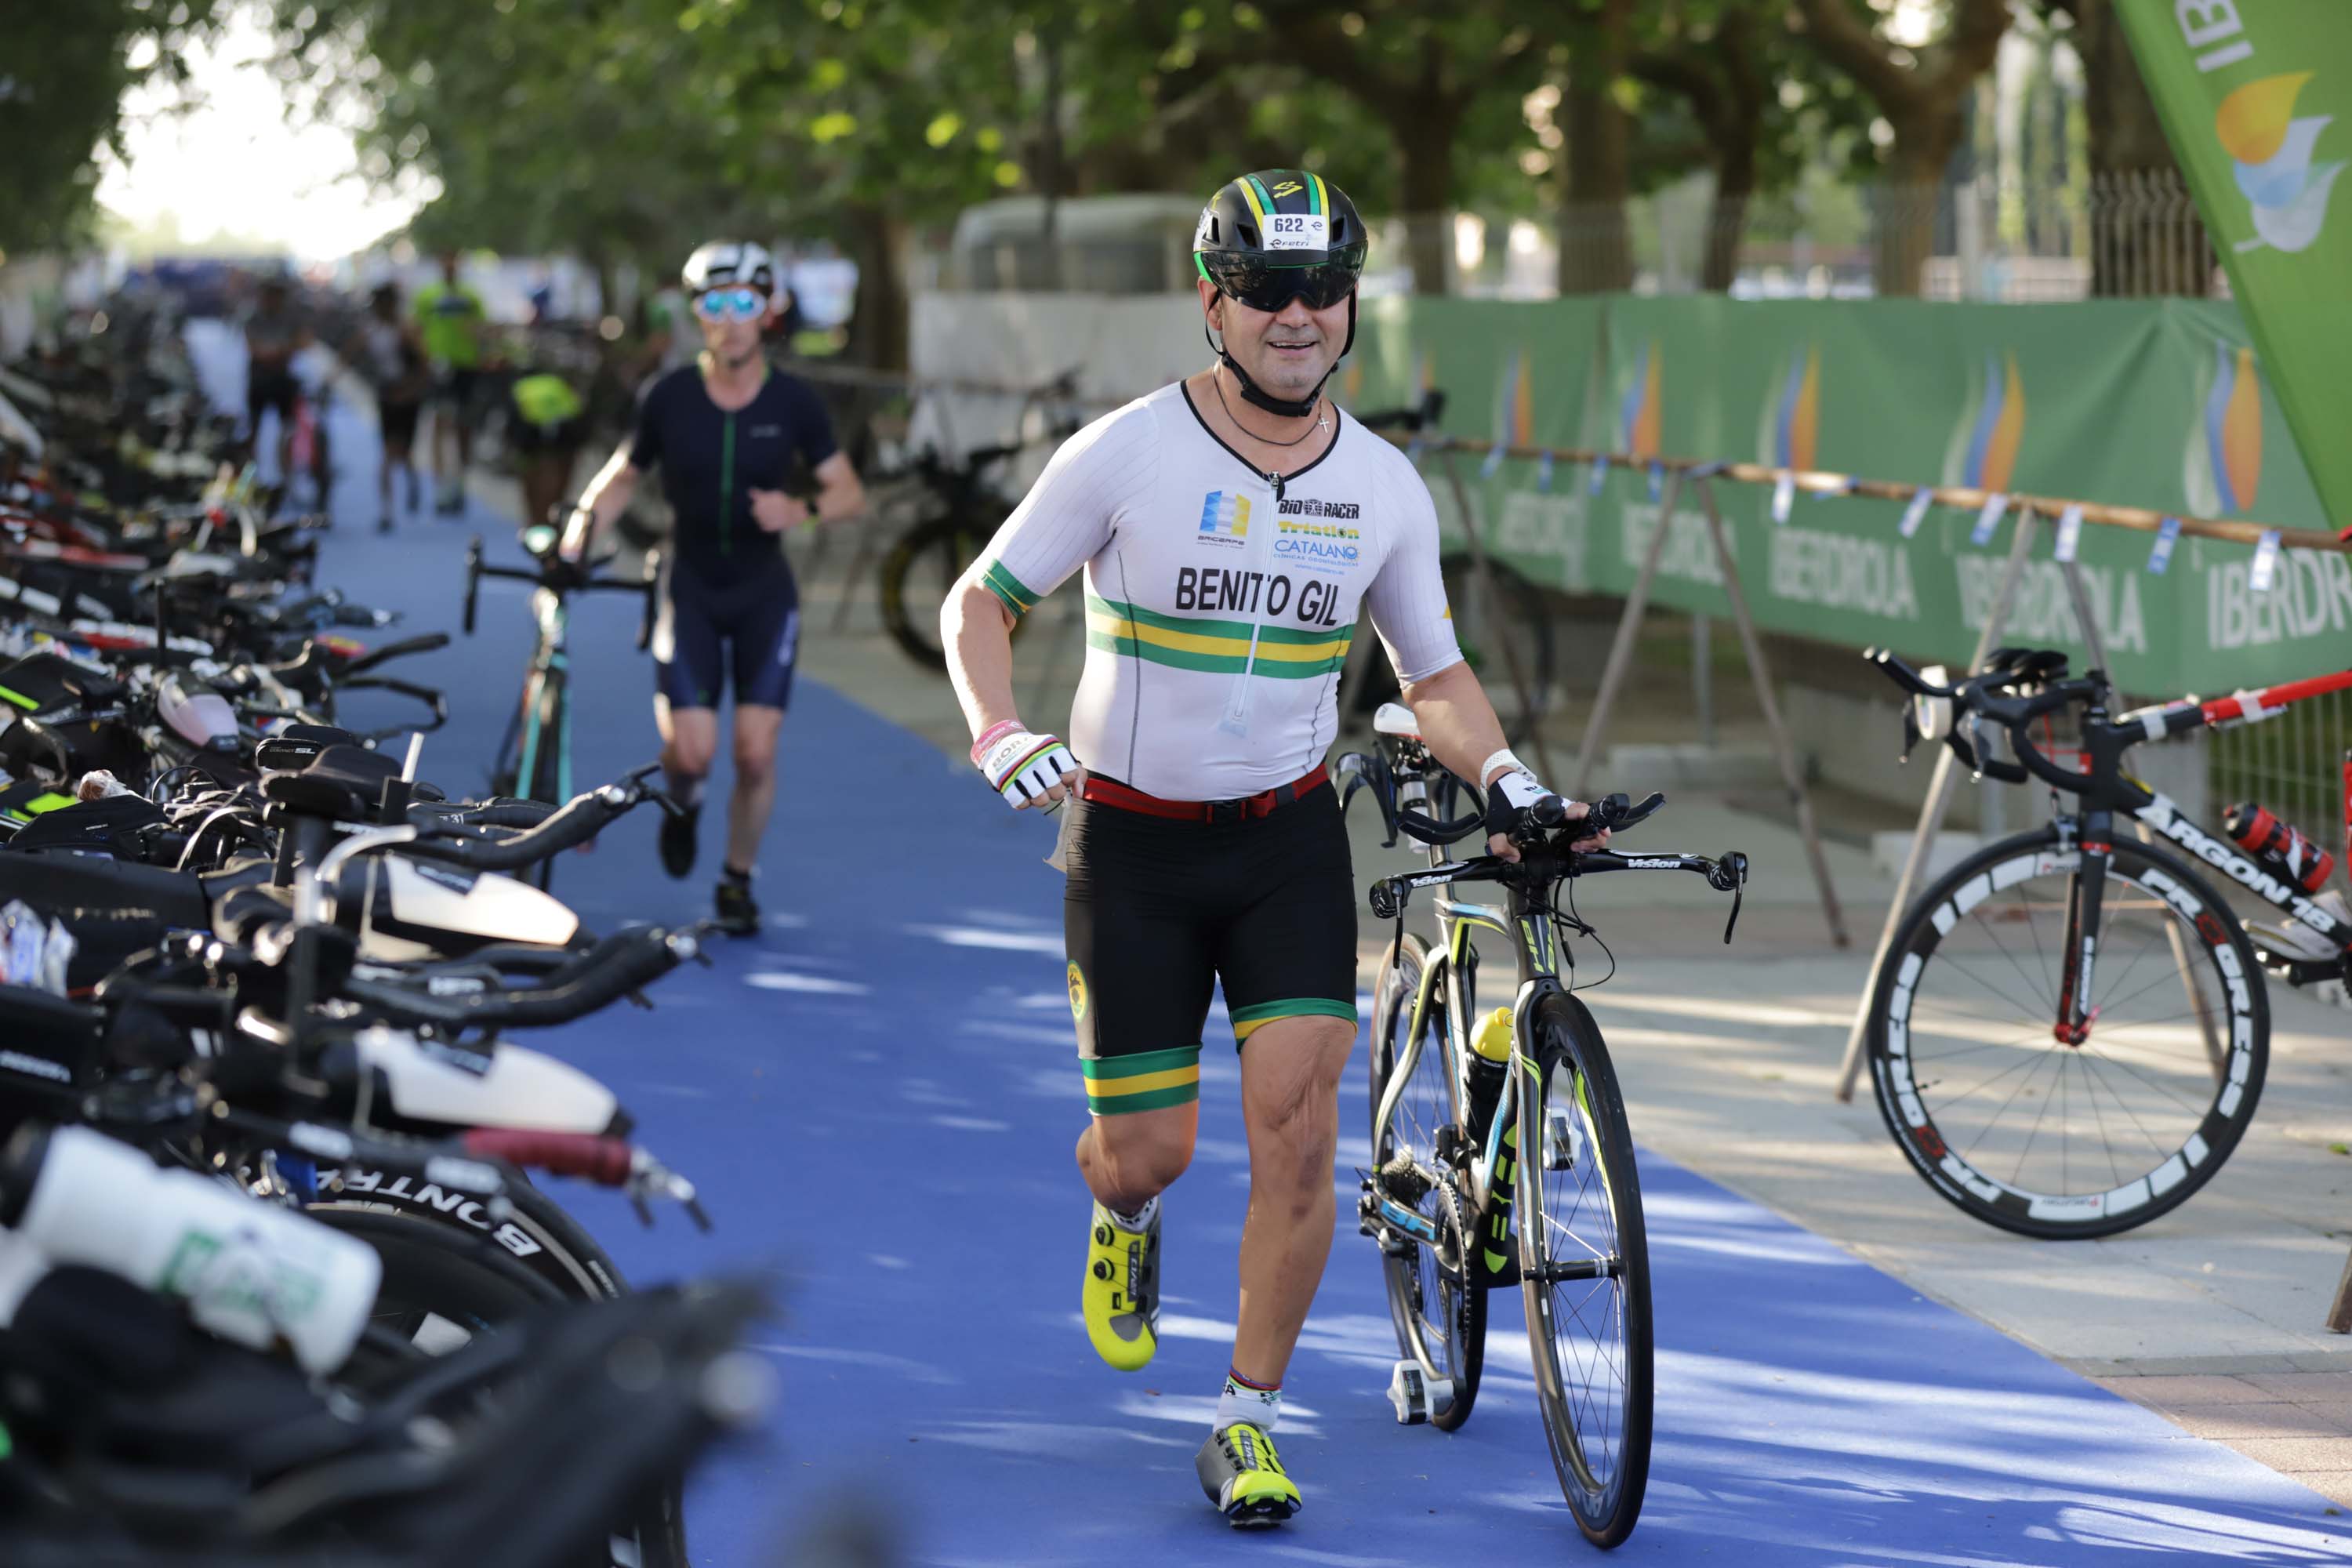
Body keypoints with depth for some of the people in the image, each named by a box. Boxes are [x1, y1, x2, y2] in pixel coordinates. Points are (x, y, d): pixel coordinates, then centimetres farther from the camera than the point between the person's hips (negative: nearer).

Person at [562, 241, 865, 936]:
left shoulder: (793, 401, -7)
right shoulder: (670, 398, -7)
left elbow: (849, 493, -3)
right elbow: (624, 475, 7)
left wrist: (801, 509, -24)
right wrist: (587, 519, -12)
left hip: (764, 591, 0)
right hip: (691, 586, 0)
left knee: (757, 751, -9)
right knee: (692, 749, -13)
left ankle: (738, 880, 13)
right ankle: (684, 802, 24)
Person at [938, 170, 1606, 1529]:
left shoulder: (1385, 486, -2)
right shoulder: (1125, 454, -12)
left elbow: (1436, 676, 10)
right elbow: (980, 604, -4)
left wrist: (1504, 774, -10)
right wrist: (999, 736, -22)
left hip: (1288, 836, 2)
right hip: (1134, 840, -2)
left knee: (1300, 1127, -12)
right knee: (1148, 1151, 1)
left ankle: (1250, 1423, 2)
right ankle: (1125, 1220, 41)